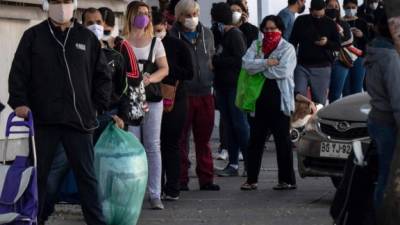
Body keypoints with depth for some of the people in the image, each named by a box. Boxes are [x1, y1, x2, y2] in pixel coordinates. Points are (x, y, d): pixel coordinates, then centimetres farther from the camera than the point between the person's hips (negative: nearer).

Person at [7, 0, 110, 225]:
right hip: (42, 119, 0)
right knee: (39, 174, 7)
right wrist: (19, 102, -9)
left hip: (79, 119, 0)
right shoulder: (33, 36, 4)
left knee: (87, 174, 3)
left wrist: (99, 106, 5)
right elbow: (18, 73, 3)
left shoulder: (88, 38, 7)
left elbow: (103, 75, 13)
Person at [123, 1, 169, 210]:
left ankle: (155, 194, 0)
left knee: (153, 146, 0)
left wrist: (150, 79, -13)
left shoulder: (155, 42, 12)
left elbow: (164, 69, 6)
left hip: (152, 98, 2)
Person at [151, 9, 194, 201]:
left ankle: (172, 188, 5)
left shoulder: (179, 46, 2)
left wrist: (169, 68, -13)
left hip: (175, 100, -2)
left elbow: (189, 73, -1)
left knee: (171, 145, 1)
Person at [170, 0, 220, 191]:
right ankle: (181, 180, 7)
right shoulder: (173, 36, -6)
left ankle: (206, 178, 14)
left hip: (205, 94, 5)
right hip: (182, 95, -5)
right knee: (181, 140, 1)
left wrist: (210, 80, 13)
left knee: (204, 139, 8)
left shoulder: (207, 34, 11)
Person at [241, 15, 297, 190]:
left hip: (279, 100, -4)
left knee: (283, 140, 2)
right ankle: (251, 179, 11)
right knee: (255, 140, 5)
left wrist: (258, 67, -6)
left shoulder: (287, 48, 0)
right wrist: (266, 63, -16)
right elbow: (247, 63, -4)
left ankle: (287, 179, 8)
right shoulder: (256, 46, 12)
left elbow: (283, 71, -15)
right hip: (259, 99, 4)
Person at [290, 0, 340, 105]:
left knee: (319, 102, 1)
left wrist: (327, 43, -16)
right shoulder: (301, 21, 3)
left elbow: (338, 45, 5)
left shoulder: (330, 24, 1)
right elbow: (293, 42, 9)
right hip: (302, 65, 1)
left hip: (322, 67, -1)